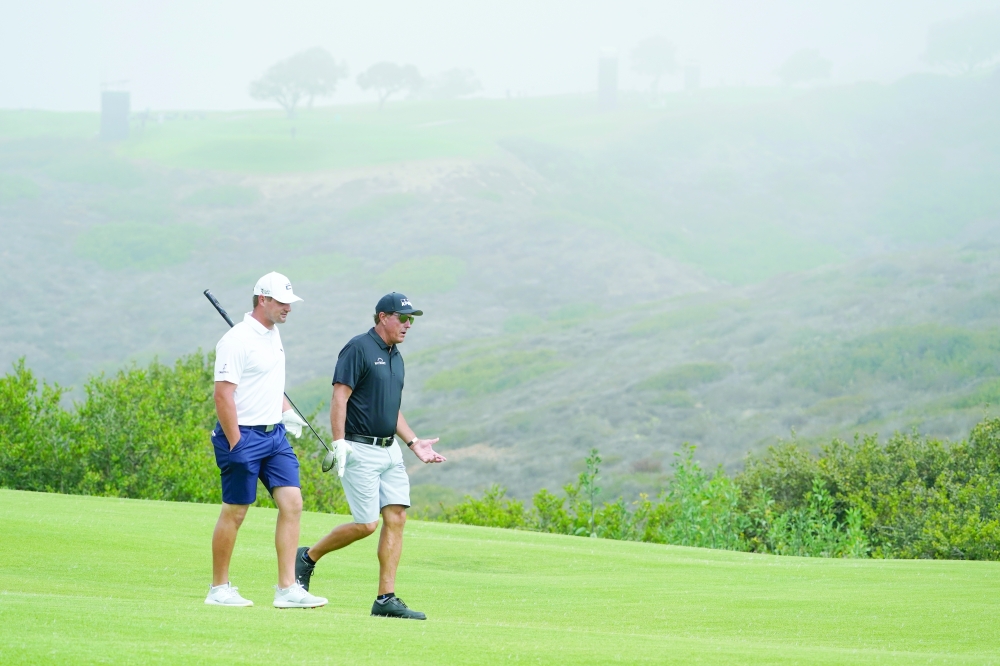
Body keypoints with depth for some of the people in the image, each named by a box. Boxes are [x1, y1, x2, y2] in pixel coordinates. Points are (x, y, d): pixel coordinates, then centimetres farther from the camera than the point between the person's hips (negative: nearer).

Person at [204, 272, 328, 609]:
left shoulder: (273, 334, 13)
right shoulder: (238, 340, -15)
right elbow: (223, 394, -19)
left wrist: (286, 410, 15)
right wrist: (235, 445, -21)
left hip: (274, 434, 8)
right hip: (243, 435, -8)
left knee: (292, 503, -2)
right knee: (235, 512, 0)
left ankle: (287, 588, -2)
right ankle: (218, 589, 12)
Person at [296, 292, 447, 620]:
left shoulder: (395, 356, 16)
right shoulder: (359, 348, -10)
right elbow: (339, 399, -15)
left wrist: (414, 442, 17)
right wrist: (338, 445, -21)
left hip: (390, 450, 8)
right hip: (361, 450, -8)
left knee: (396, 518, -1)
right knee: (367, 524, -8)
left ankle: (386, 599, 0)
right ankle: (308, 557, 13)